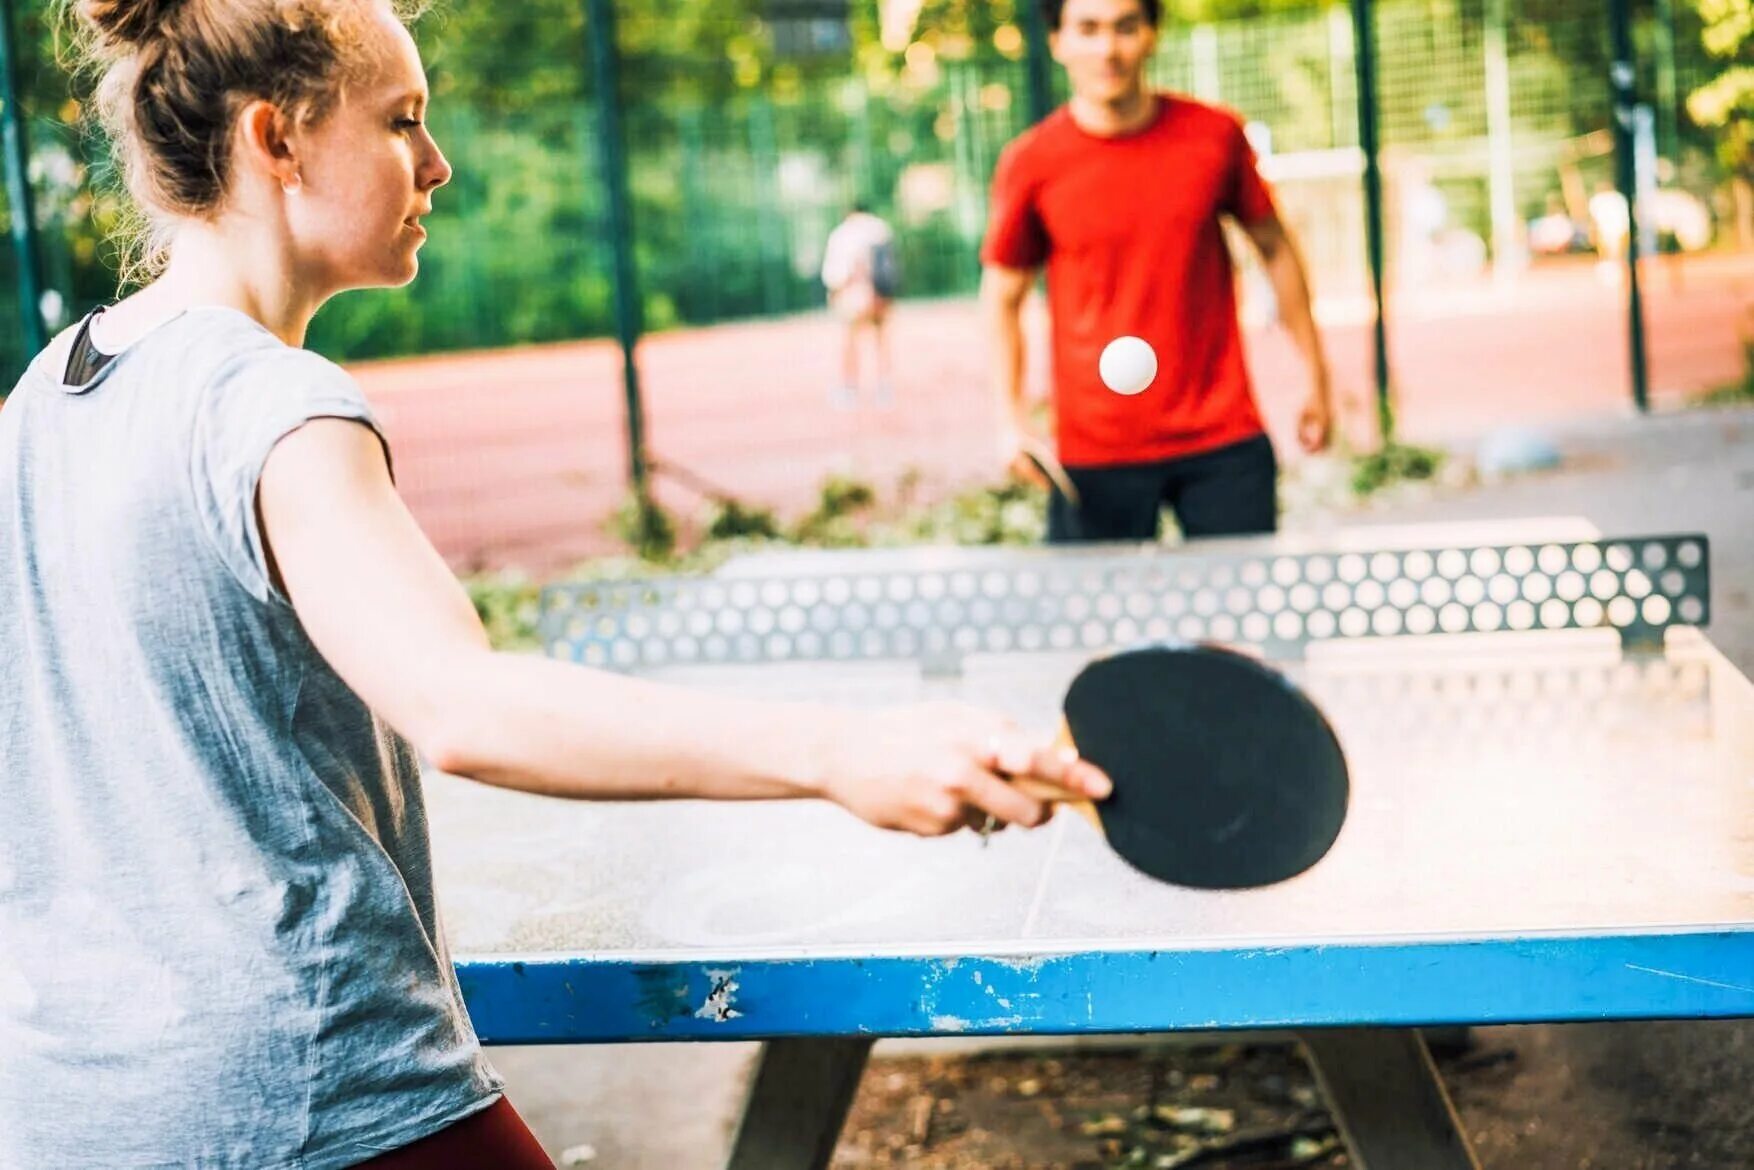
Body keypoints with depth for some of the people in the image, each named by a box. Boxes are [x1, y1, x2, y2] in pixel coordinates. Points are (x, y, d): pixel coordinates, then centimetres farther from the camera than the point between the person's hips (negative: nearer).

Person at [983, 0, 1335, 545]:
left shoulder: (1215, 135, 0)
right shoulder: (1030, 163, -4)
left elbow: (1274, 248, 13)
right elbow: (1003, 296, 5)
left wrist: (1316, 376, 14)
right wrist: (1013, 418, -7)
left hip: (1226, 439, 2)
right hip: (1094, 453, -1)